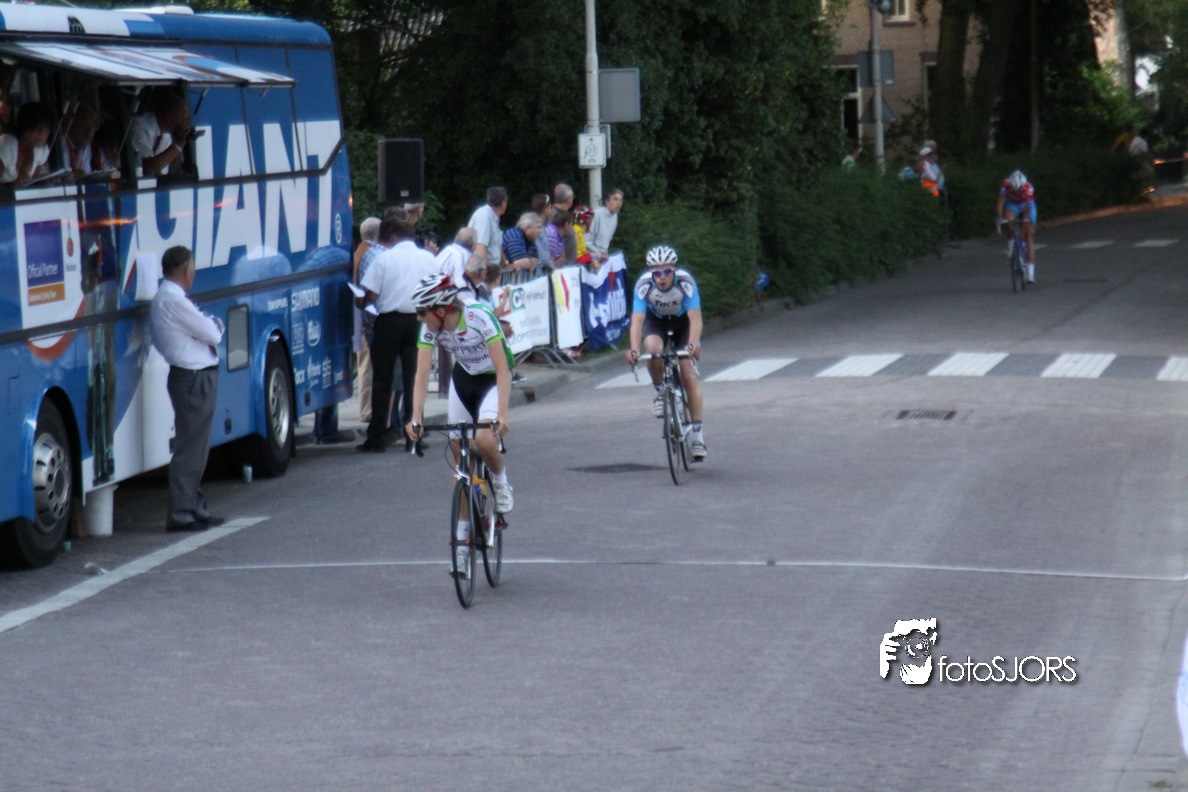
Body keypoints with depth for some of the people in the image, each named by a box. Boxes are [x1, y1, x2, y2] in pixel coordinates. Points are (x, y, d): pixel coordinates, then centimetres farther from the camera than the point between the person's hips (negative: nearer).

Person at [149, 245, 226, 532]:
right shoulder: (175, 301, -18)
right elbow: (212, 335, -15)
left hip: (196, 377, 11)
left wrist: (210, 326, -1)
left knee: (196, 447, 16)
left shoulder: (165, 298, 16)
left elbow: (206, 331, 17)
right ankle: (180, 514, -6)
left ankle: (195, 508, 23)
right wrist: (215, 326, 5)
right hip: (194, 379, -11)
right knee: (190, 448, -7)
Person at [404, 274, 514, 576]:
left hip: (493, 381, -5)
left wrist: (502, 414, -42)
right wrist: (416, 417, -32)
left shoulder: (480, 317, -31)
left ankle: (501, 480, 3)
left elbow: (503, 370, -32)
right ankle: (462, 539, 9)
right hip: (463, 379, 5)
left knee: (484, 440, -31)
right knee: (459, 455, 1)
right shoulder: (430, 328, -16)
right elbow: (422, 373, -19)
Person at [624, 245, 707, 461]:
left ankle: (697, 433, -10)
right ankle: (660, 392, -5)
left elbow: (695, 318, -40)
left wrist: (693, 344, -58)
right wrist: (634, 349, -54)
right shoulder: (644, 284, -31)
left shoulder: (685, 282, -33)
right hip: (656, 321, 1)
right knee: (653, 349, -33)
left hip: (682, 322, -1)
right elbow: (637, 319, -38)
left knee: (688, 373, -14)